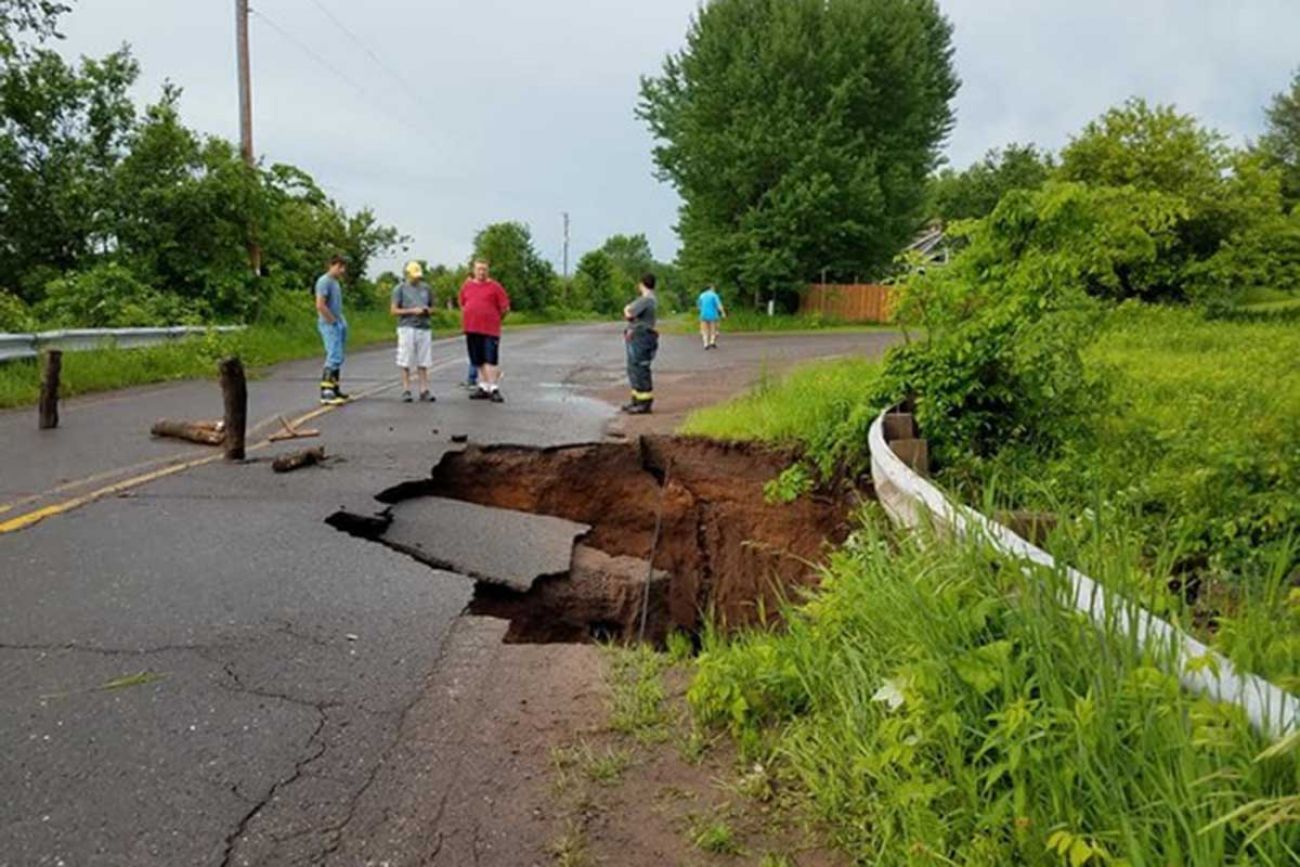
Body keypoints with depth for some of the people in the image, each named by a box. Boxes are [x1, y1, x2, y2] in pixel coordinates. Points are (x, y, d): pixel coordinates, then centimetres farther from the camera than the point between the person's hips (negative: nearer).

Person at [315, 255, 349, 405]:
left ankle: (334, 390, 19)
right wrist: (332, 321, -15)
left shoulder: (336, 282, 16)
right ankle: (326, 392, -14)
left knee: (337, 358, 12)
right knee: (334, 357, -14)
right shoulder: (324, 281, -12)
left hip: (339, 324, 10)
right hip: (329, 325, -10)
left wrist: (342, 322, 11)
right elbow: (320, 305, -21)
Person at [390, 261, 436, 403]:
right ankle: (406, 391, 3)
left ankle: (424, 391, 5)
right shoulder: (400, 288, 2)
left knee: (423, 363, 2)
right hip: (407, 328, -3)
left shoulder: (426, 288, 14)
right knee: (406, 363, -2)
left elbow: (432, 307, 23)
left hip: (424, 328, 4)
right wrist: (412, 311, -12)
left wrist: (427, 310, -1)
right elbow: (393, 310, -2)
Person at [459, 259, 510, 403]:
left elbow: (505, 308, 0)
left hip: (490, 329, -5)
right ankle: (483, 387, 20)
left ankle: (493, 389, -10)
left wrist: (492, 317, 4)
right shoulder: (467, 286, 12)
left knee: (491, 360, -10)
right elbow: (462, 305, 24)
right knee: (479, 361, 11)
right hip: (471, 329, 5)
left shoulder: (495, 287, -1)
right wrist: (468, 318, 14)